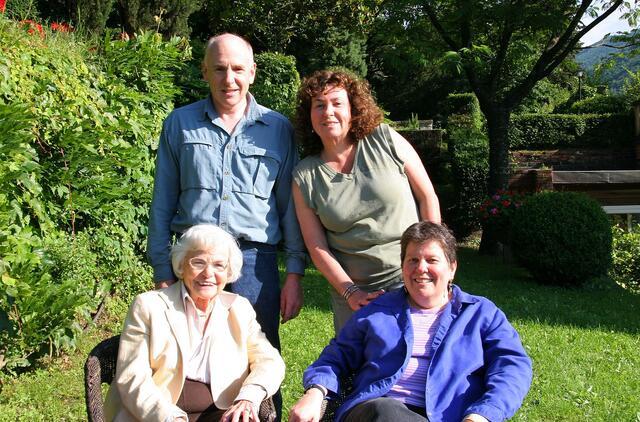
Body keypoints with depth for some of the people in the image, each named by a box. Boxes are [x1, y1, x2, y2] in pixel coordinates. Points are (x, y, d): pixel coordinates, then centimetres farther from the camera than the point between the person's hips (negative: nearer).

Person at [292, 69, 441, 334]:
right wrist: (349, 292, -10)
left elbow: (428, 197, -1)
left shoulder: (385, 140, -4)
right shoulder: (304, 176, -1)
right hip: (354, 293, 1)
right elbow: (316, 246, 0)